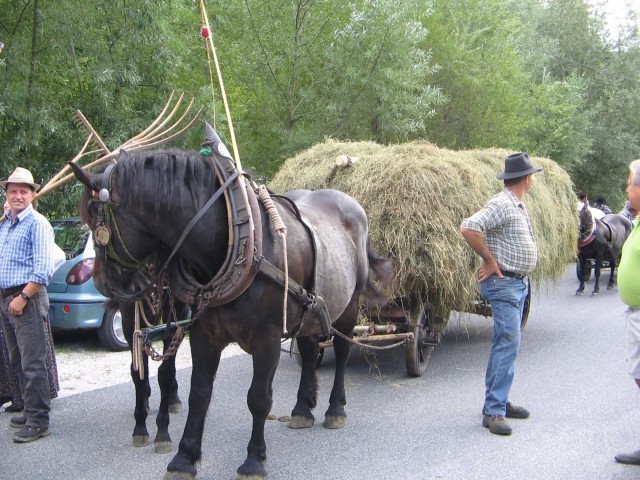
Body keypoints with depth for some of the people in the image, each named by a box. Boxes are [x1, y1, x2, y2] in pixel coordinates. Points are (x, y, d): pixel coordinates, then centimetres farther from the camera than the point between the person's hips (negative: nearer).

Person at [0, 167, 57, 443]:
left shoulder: (37, 224, -9)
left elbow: (43, 270, -16)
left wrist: (22, 298, -18)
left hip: (28, 299, -9)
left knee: (32, 363, -7)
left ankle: (38, 421, -4)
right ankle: (31, 411, 25)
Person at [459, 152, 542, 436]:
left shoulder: (517, 206, 13)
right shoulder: (502, 205, -17)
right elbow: (468, 228, -29)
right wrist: (490, 260, -21)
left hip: (519, 282, 10)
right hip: (503, 284, -10)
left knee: (504, 343, 14)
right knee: (508, 343, -12)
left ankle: (497, 400, 23)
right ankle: (494, 411, -11)